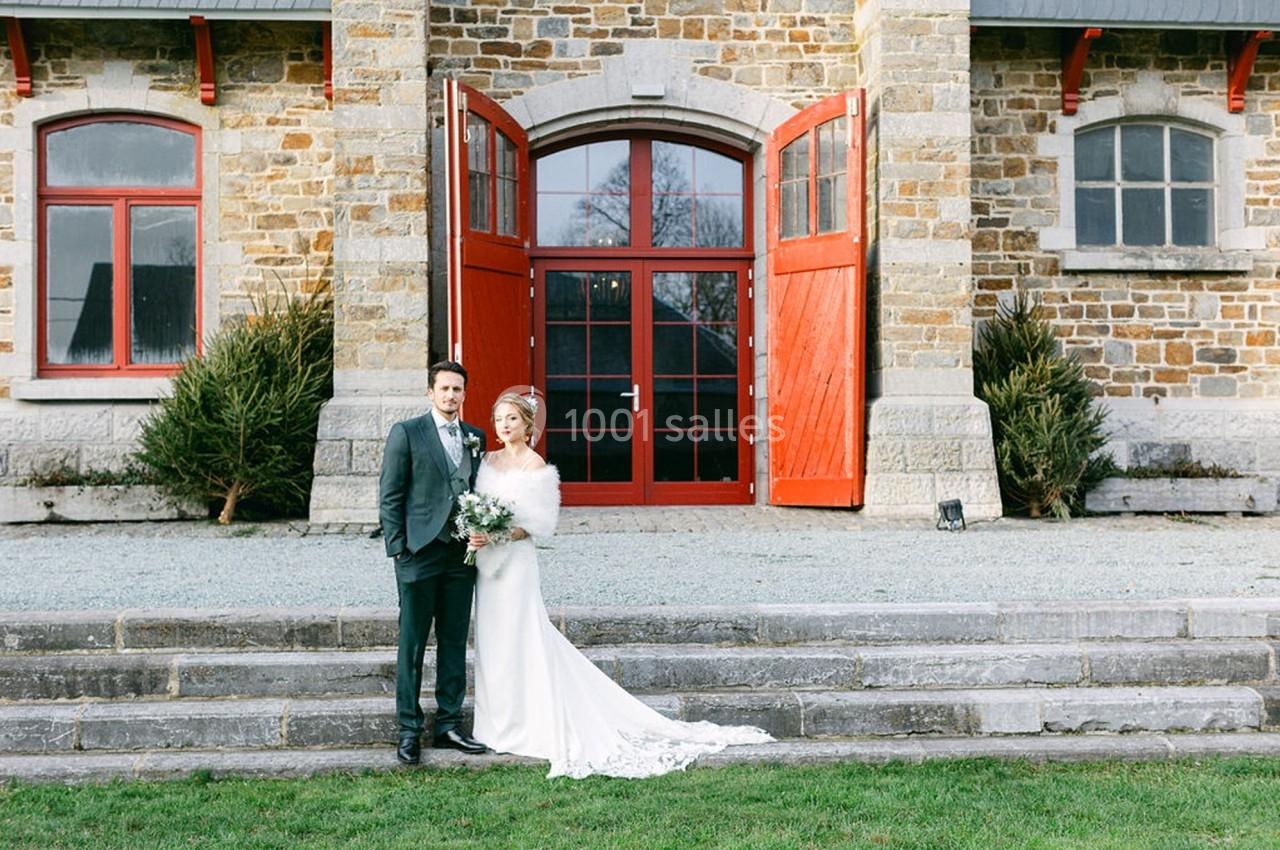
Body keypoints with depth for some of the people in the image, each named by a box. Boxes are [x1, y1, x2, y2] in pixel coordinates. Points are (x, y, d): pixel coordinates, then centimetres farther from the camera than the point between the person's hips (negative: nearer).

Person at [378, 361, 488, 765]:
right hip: (420, 553, -4)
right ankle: (409, 730, 11)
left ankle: (449, 724, 19)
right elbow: (389, 496, -4)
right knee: (412, 645, 2)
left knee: (455, 643, 10)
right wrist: (397, 547, -8)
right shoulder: (406, 432, -2)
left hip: (461, 554, 5)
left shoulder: (475, 437, 12)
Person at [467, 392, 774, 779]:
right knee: (492, 644, 11)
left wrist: (495, 536, -23)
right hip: (488, 562, 7)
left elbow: (537, 524, -13)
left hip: (516, 561, -7)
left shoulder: (535, 466, -9)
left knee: (519, 643, -4)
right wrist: (473, 534, -5)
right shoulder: (489, 460, 10)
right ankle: (501, 725, 21)